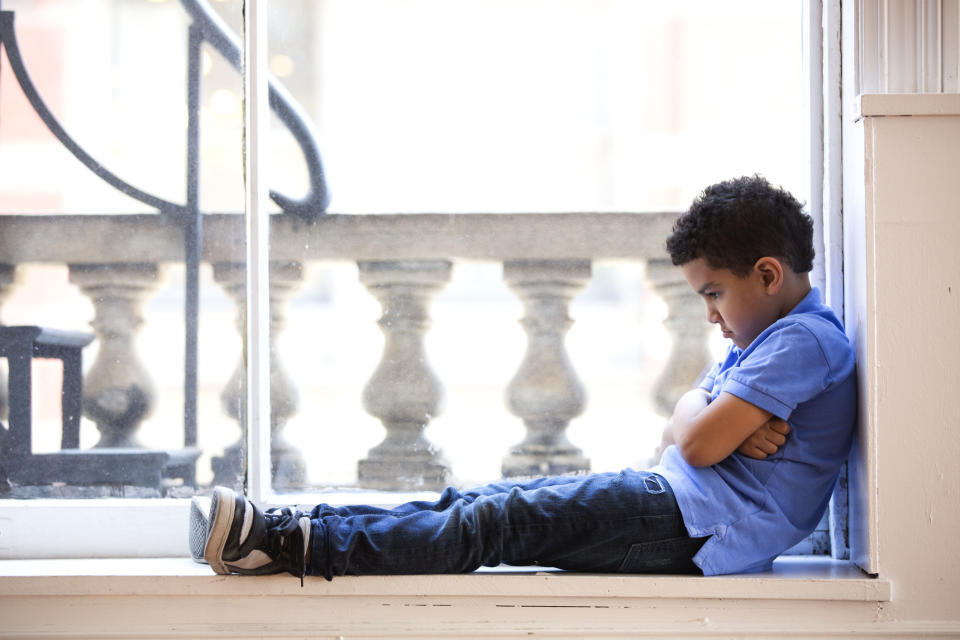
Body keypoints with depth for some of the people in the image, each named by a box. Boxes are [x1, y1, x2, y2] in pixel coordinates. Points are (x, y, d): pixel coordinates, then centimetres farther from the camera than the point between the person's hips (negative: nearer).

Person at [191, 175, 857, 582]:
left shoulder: (804, 341, -12)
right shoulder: (763, 339, 23)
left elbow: (697, 445, -18)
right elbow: (680, 428, 16)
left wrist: (701, 421, 5)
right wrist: (725, 420, -5)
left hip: (702, 527, -10)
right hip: (675, 500, 10)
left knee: (499, 522, -18)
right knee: (482, 503, -2)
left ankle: (292, 544, -23)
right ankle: (298, 527, -7)